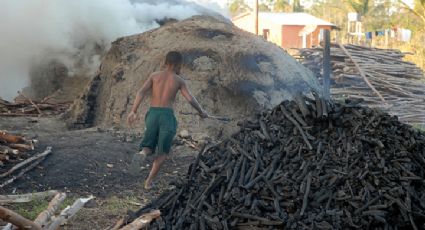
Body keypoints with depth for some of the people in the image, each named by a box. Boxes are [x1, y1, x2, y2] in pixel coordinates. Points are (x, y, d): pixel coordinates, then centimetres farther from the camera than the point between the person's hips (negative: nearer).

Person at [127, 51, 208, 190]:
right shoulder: (179, 80, 6)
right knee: (163, 152, 13)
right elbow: (190, 99, 2)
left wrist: (133, 112, -7)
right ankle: (149, 181, -1)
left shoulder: (154, 76, 11)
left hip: (152, 114, 2)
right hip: (167, 116, -2)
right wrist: (201, 112, 19)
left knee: (148, 148, 9)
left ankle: (141, 156, -29)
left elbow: (141, 92, -2)